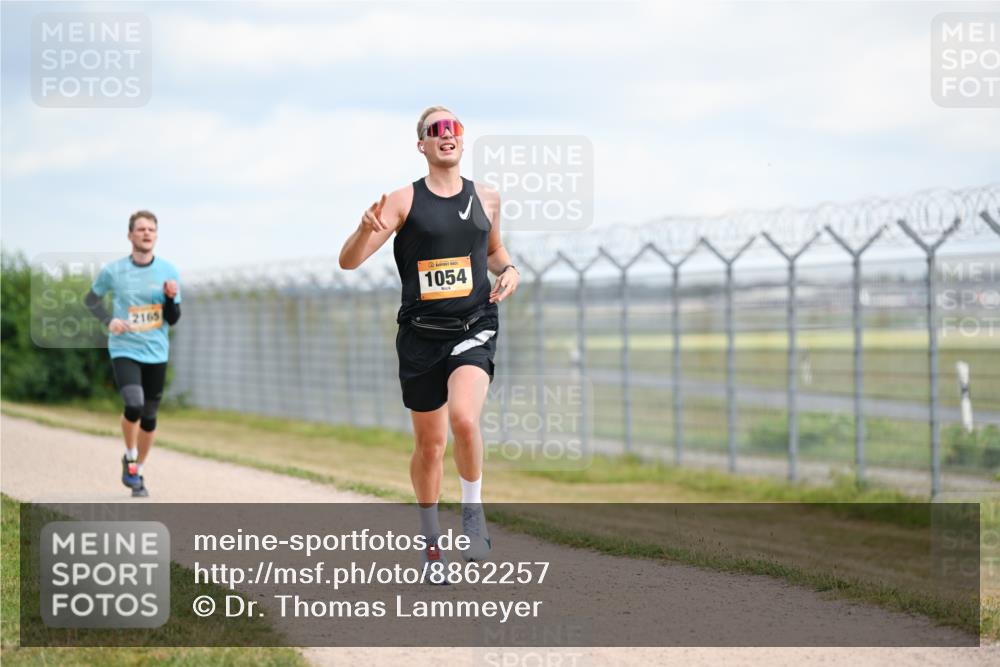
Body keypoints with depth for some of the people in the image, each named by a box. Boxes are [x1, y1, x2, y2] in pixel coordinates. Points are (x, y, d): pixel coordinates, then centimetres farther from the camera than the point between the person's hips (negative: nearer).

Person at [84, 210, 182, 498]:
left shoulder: (168, 271, 0)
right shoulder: (113, 271, -5)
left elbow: (173, 320, 4)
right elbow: (91, 299, 12)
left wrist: (171, 298, -16)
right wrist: (109, 321, -5)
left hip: (156, 353, 3)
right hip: (124, 350, -3)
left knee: (149, 417, 8)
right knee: (134, 406, -24)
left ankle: (138, 473, 28)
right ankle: (129, 457, 3)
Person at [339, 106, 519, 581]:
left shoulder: (485, 199, 7)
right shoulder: (404, 201, -2)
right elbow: (348, 261, -8)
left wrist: (508, 269, 5)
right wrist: (366, 230, -30)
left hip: (475, 327, 0)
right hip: (422, 333, 0)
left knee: (463, 417, -26)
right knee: (429, 443, 9)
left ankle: (473, 511, -4)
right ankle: (430, 538, 29)